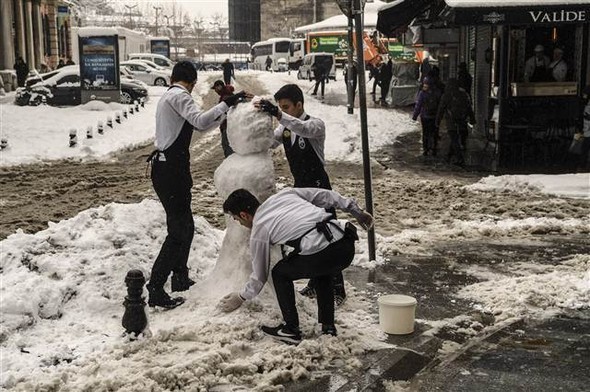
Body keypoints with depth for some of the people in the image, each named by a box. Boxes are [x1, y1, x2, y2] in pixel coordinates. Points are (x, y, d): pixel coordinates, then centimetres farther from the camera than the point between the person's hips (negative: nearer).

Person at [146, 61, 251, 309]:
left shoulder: (169, 96, 21)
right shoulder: (179, 95, -9)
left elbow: (199, 125, 22)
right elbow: (200, 121, -25)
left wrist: (227, 109, 18)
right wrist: (226, 103, -20)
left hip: (169, 169, 10)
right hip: (170, 170, -10)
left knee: (185, 226, 20)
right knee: (178, 231, -9)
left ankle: (180, 278, 32)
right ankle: (155, 290, -8)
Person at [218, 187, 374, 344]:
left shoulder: (258, 232, 10)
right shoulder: (284, 194, 23)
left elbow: (260, 276, 20)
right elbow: (324, 196, 23)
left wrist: (241, 297, 38)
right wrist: (357, 211, 32)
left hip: (322, 253, -6)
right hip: (348, 243, 6)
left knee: (280, 273, 19)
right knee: (323, 272, 37)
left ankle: (291, 330, 18)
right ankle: (328, 327, 32)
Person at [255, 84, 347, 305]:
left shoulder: (316, 124, -15)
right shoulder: (285, 127, 6)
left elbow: (304, 129, -37)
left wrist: (277, 114, -49)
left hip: (318, 186, -7)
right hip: (299, 186, 7)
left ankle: (337, 289, 1)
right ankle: (315, 283, 27)